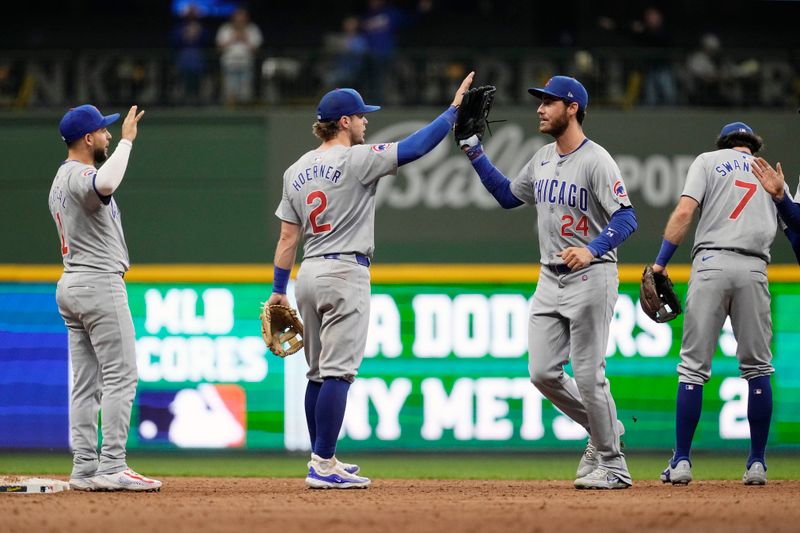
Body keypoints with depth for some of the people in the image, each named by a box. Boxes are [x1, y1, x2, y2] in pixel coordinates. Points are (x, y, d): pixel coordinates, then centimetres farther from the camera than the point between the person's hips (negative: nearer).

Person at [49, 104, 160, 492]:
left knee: (86, 383, 7)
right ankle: (111, 468, -15)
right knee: (120, 376, -10)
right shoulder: (80, 175, -15)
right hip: (100, 284, -10)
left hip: (69, 285, 10)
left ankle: (84, 470, 5)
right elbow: (105, 184, -39)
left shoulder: (60, 180, 18)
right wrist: (127, 140, -28)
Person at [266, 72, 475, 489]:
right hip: (345, 272, -8)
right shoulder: (355, 159, -10)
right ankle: (323, 466, -14)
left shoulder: (296, 171, 11)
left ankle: (322, 461, 19)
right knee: (337, 371, -9)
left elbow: (287, 237, 11)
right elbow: (414, 148, -15)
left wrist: (278, 290, 14)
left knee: (319, 373, 14)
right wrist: (454, 110, -8)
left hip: (308, 274, 8)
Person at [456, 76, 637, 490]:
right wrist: (474, 152, 15)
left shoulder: (596, 161, -14)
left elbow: (626, 218, -20)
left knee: (588, 375, -6)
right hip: (550, 280, 8)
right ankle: (602, 430, 23)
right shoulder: (542, 159, 11)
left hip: (590, 277, -8)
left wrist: (592, 250, -35)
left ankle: (612, 465, 5)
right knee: (543, 373, 3)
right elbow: (507, 195, 23)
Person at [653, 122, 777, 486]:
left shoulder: (709, 161, 11)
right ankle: (757, 465, 6)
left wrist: (660, 263, -2)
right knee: (757, 367, 8)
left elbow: (684, 212, -2)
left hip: (711, 265, -2)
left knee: (694, 365, 0)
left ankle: (681, 462, -3)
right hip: (755, 269, 2)